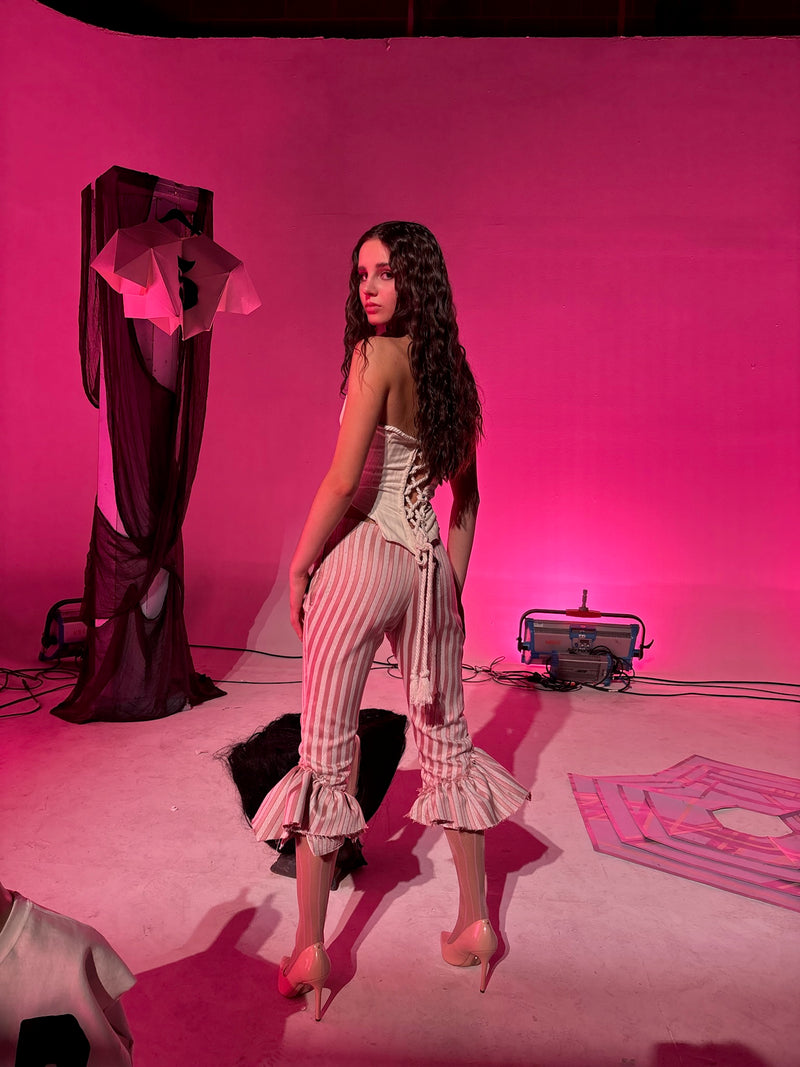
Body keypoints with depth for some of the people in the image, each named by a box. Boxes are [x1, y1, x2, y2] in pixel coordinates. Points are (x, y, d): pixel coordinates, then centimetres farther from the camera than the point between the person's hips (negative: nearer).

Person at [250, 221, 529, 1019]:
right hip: (427, 558, 7)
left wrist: (299, 566, -4)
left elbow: (344, 482, -16)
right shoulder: (452, 368, 12)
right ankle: (475, 922, 30)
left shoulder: (378, 353, -9)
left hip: (362, 556, -7)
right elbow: (466, 495, 15)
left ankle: (309, 950, 19)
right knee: (444, 737, 16)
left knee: (324, 750, 5)